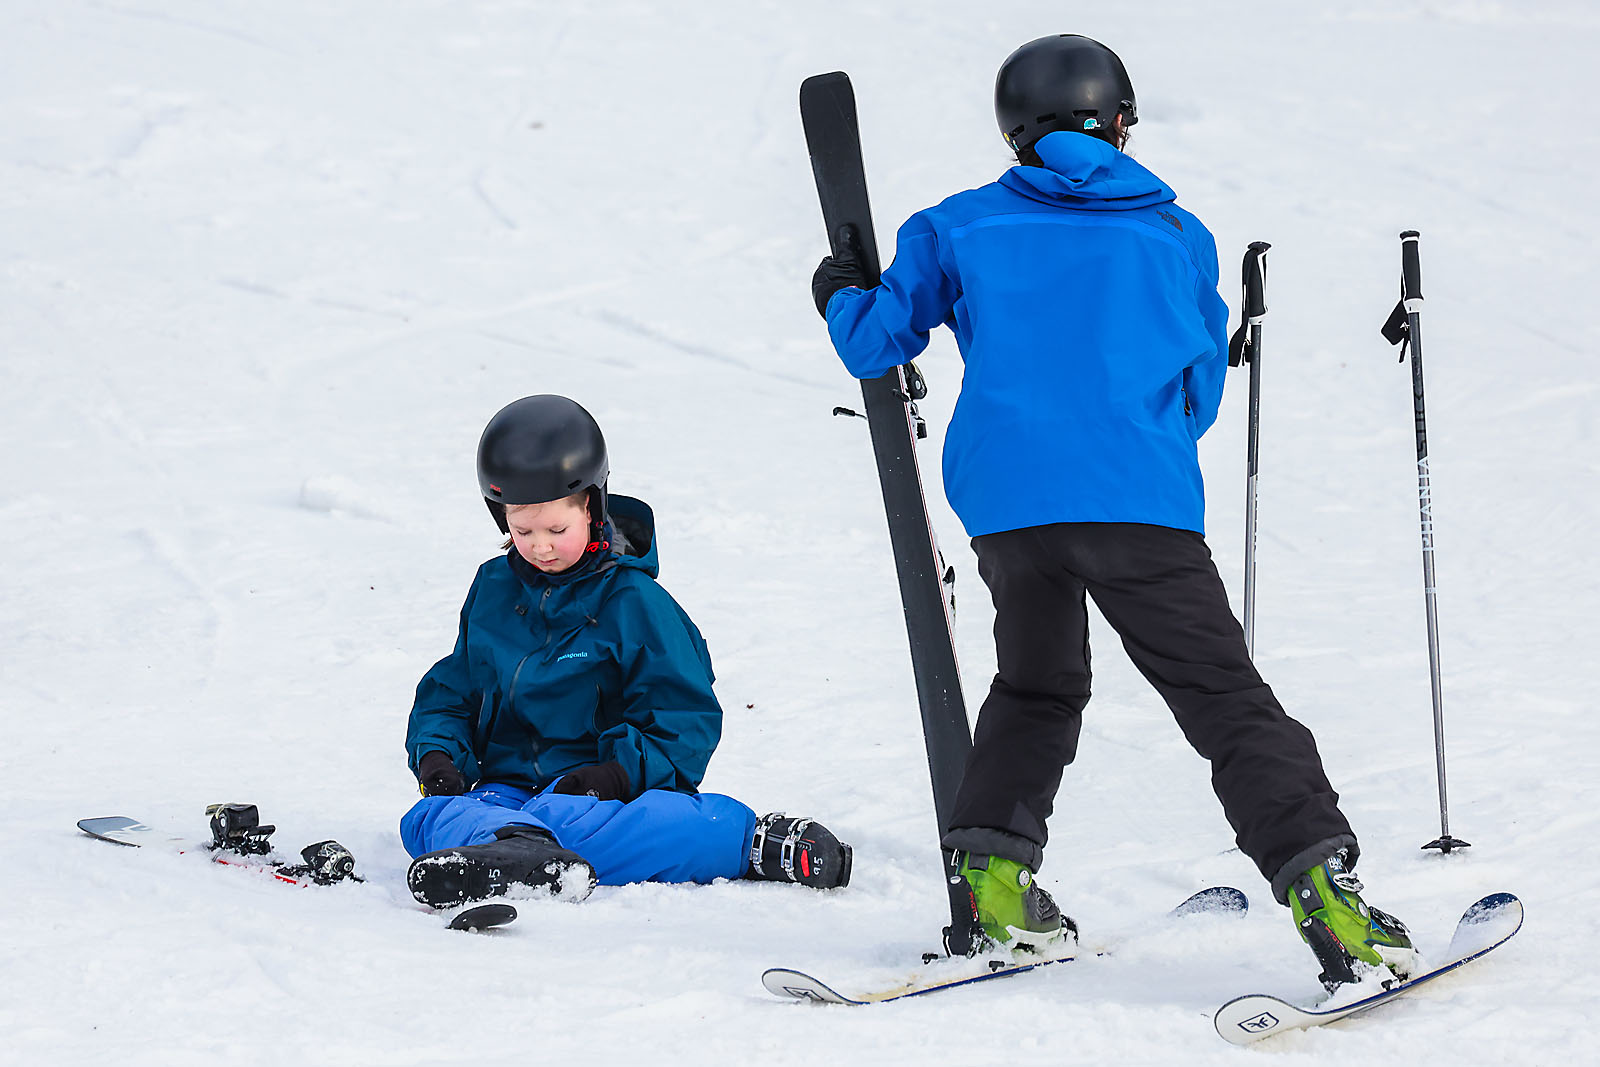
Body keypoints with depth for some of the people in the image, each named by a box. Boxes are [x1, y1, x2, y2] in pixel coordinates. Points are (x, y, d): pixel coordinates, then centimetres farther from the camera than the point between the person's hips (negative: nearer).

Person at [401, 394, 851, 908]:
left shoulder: (634, 601, 0)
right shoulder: (493, 590, 14)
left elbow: (685, 717, 0)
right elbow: (450, 692, 23)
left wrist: (623, 772, -18)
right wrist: (436, 751, 1)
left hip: (590, 787, -1)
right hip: (506, 785, 1)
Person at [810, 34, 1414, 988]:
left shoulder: (962, 229, 13)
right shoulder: (1179, 235, 14)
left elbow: (877, 343, 15)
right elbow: (1201, 390, 21)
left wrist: (843, 297, 36)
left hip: (1006, 501, 2)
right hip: (1142, 503, -2)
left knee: (1037, 687, 25)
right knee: (1226, 696, -2)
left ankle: (994, 866, 12)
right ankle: (1321, 883, -16)